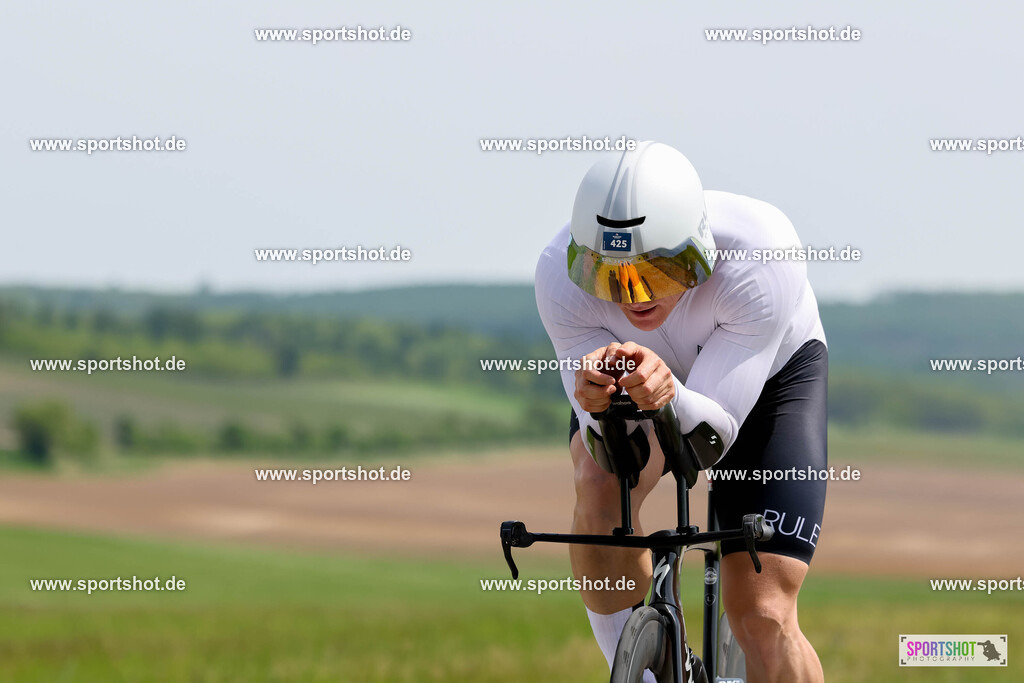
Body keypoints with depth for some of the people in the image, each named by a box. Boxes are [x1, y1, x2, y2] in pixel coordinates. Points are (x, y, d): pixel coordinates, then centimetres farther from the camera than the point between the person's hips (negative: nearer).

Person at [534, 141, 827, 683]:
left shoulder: (762, 259, -39)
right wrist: (599, 405, -53)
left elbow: (715, 432, -36)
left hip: (770, 372, -1)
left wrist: (670, 393, -58)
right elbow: (608, 454, -30)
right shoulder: (561, 277, -34)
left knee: (762, 618, -15)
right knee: (601, 484, -34)